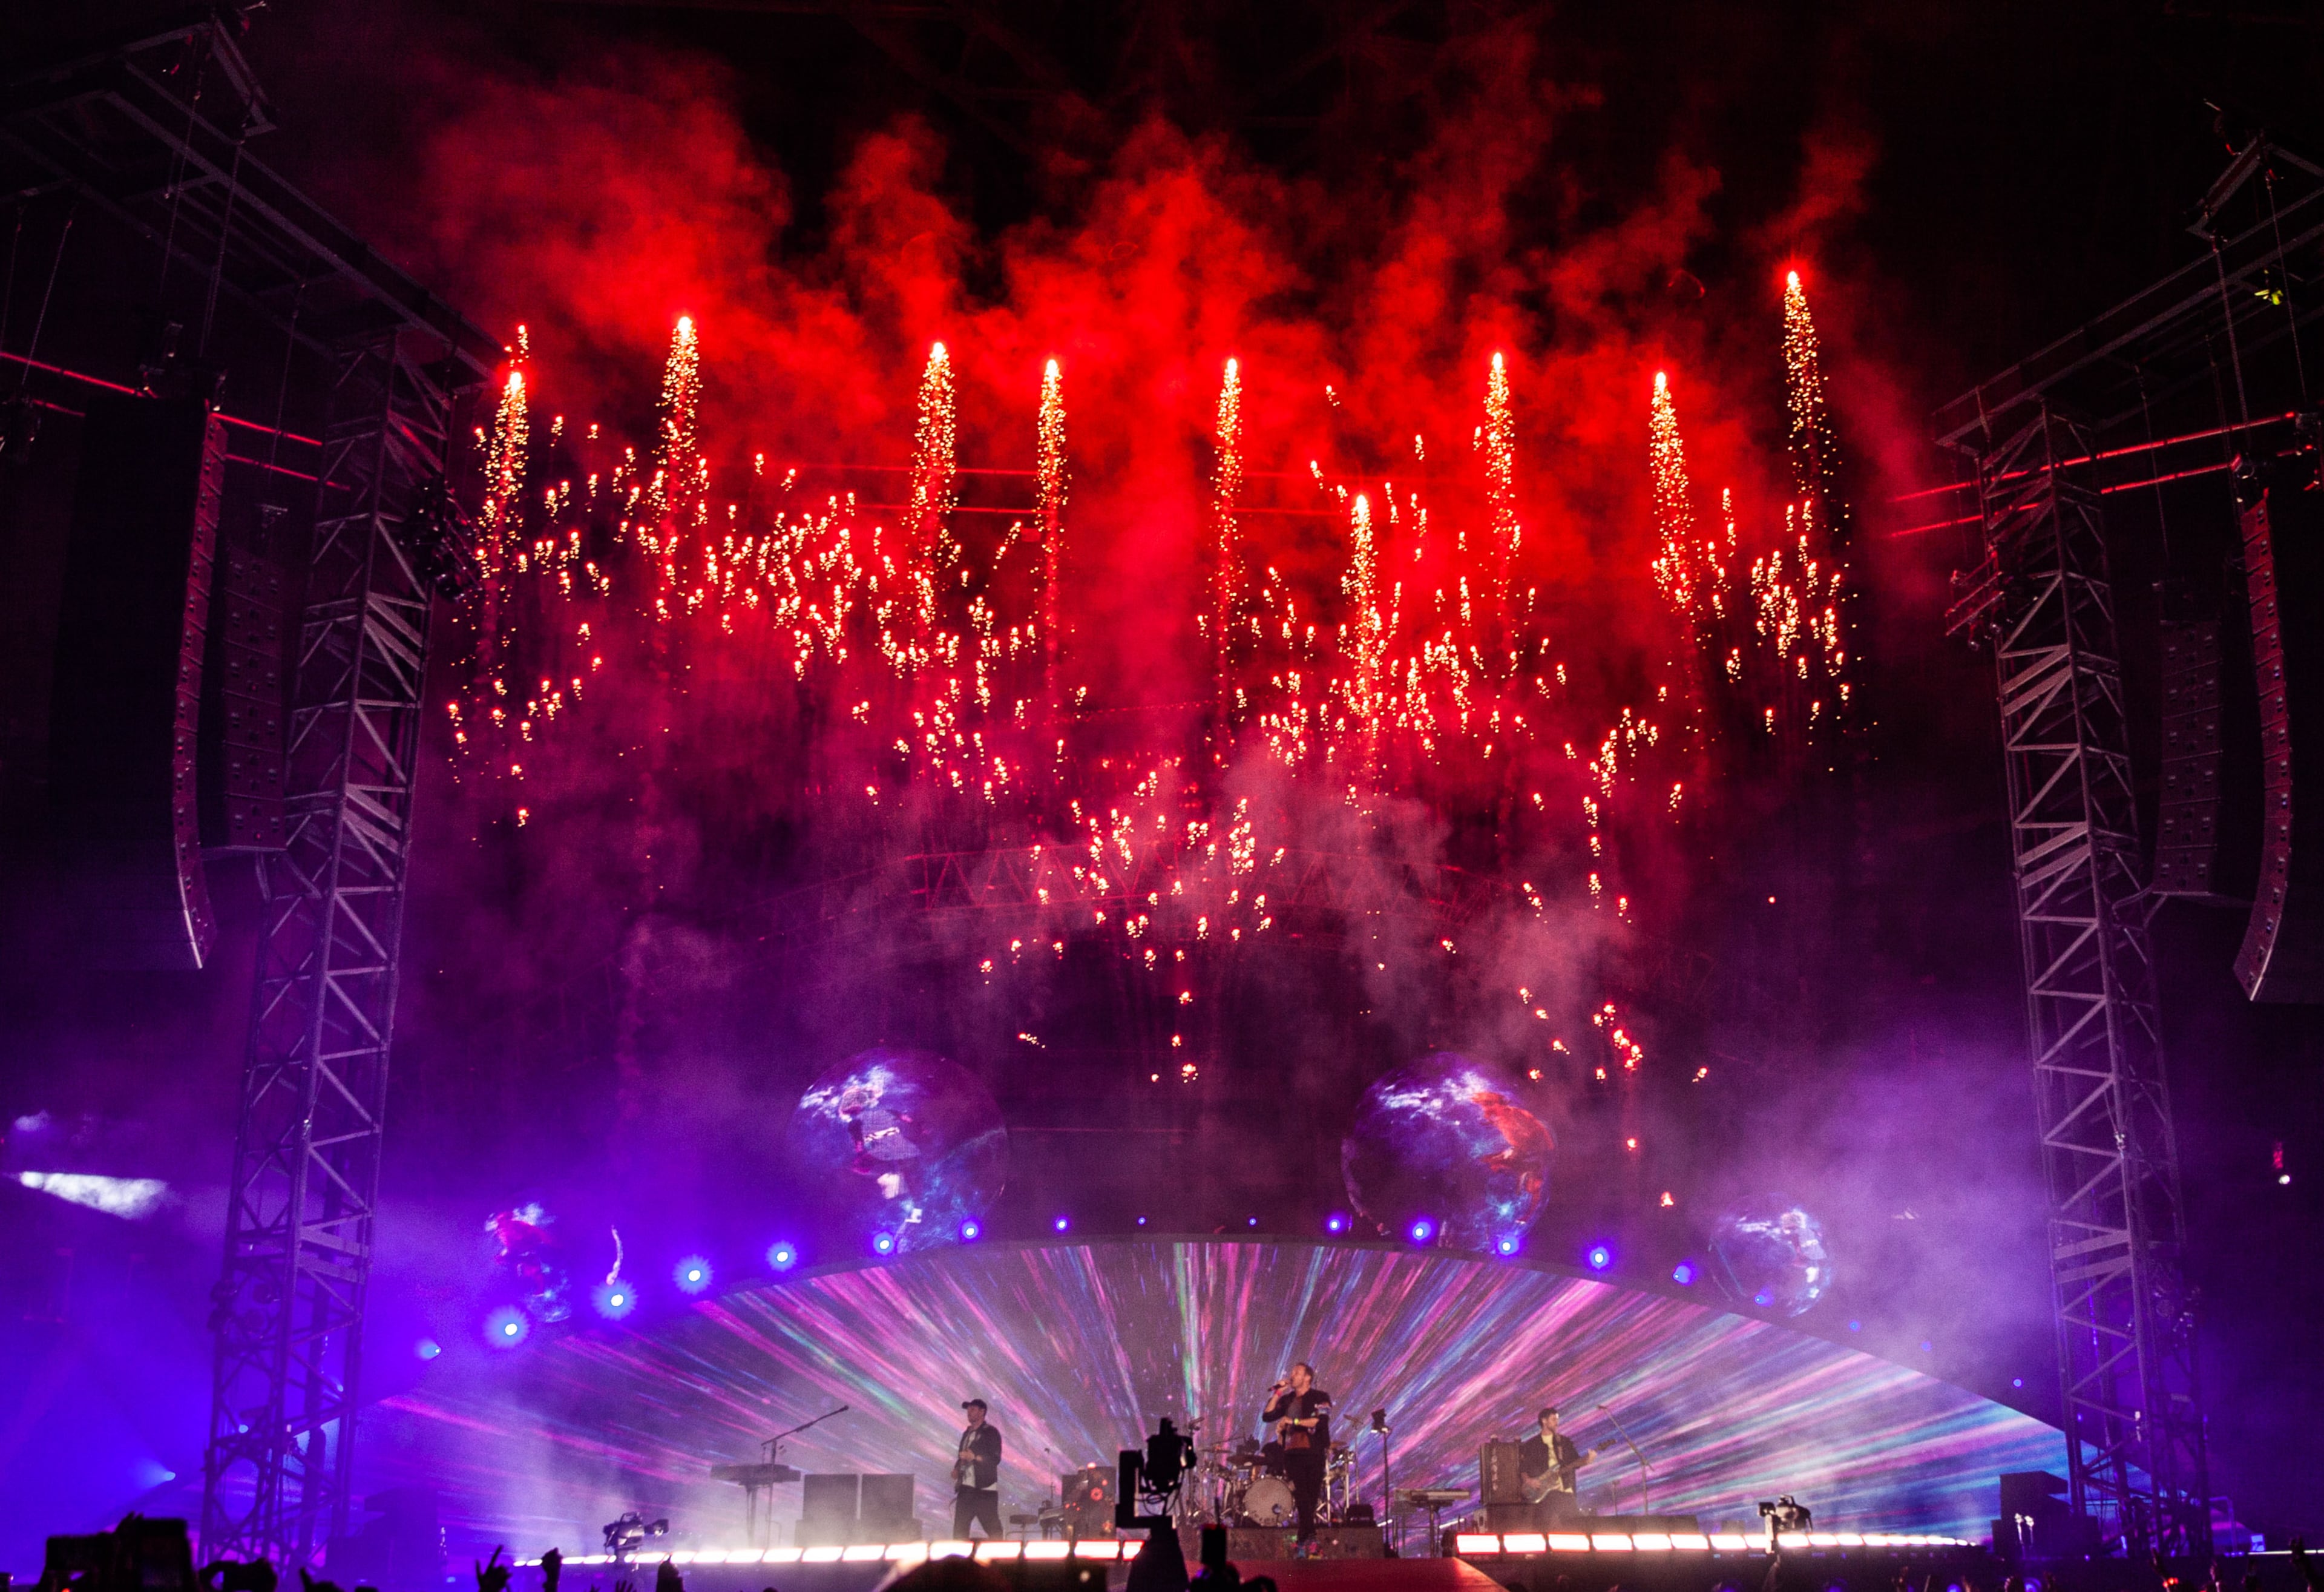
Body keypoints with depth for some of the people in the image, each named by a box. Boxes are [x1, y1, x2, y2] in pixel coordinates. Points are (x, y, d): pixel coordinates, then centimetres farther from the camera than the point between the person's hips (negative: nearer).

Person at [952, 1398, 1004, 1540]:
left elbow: (996, 1459, -11)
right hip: (966, 1487, 7)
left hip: (984, 1487, -7)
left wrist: (974, 1457, -23)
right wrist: (957, 1469, 6)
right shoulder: (967, 1434, 20)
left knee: (993, 1528, -8)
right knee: (959, 1528, 2)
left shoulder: (991, 1432, -3)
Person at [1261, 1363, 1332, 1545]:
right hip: (1292, 1453, 3)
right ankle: (1309, 1533, -10)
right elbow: (1267, 1416, 9)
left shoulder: (1319, 1397, 3)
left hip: (1313, 1453, -3)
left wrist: (1294, 1421, -14)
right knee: (1301, 1494, -8)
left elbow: (1321, 1421, -12)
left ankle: (1304, 1535, 3)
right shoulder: (1287, 1400, 18)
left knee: (1311, 1495, -2)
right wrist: (1277, 1393, 3)